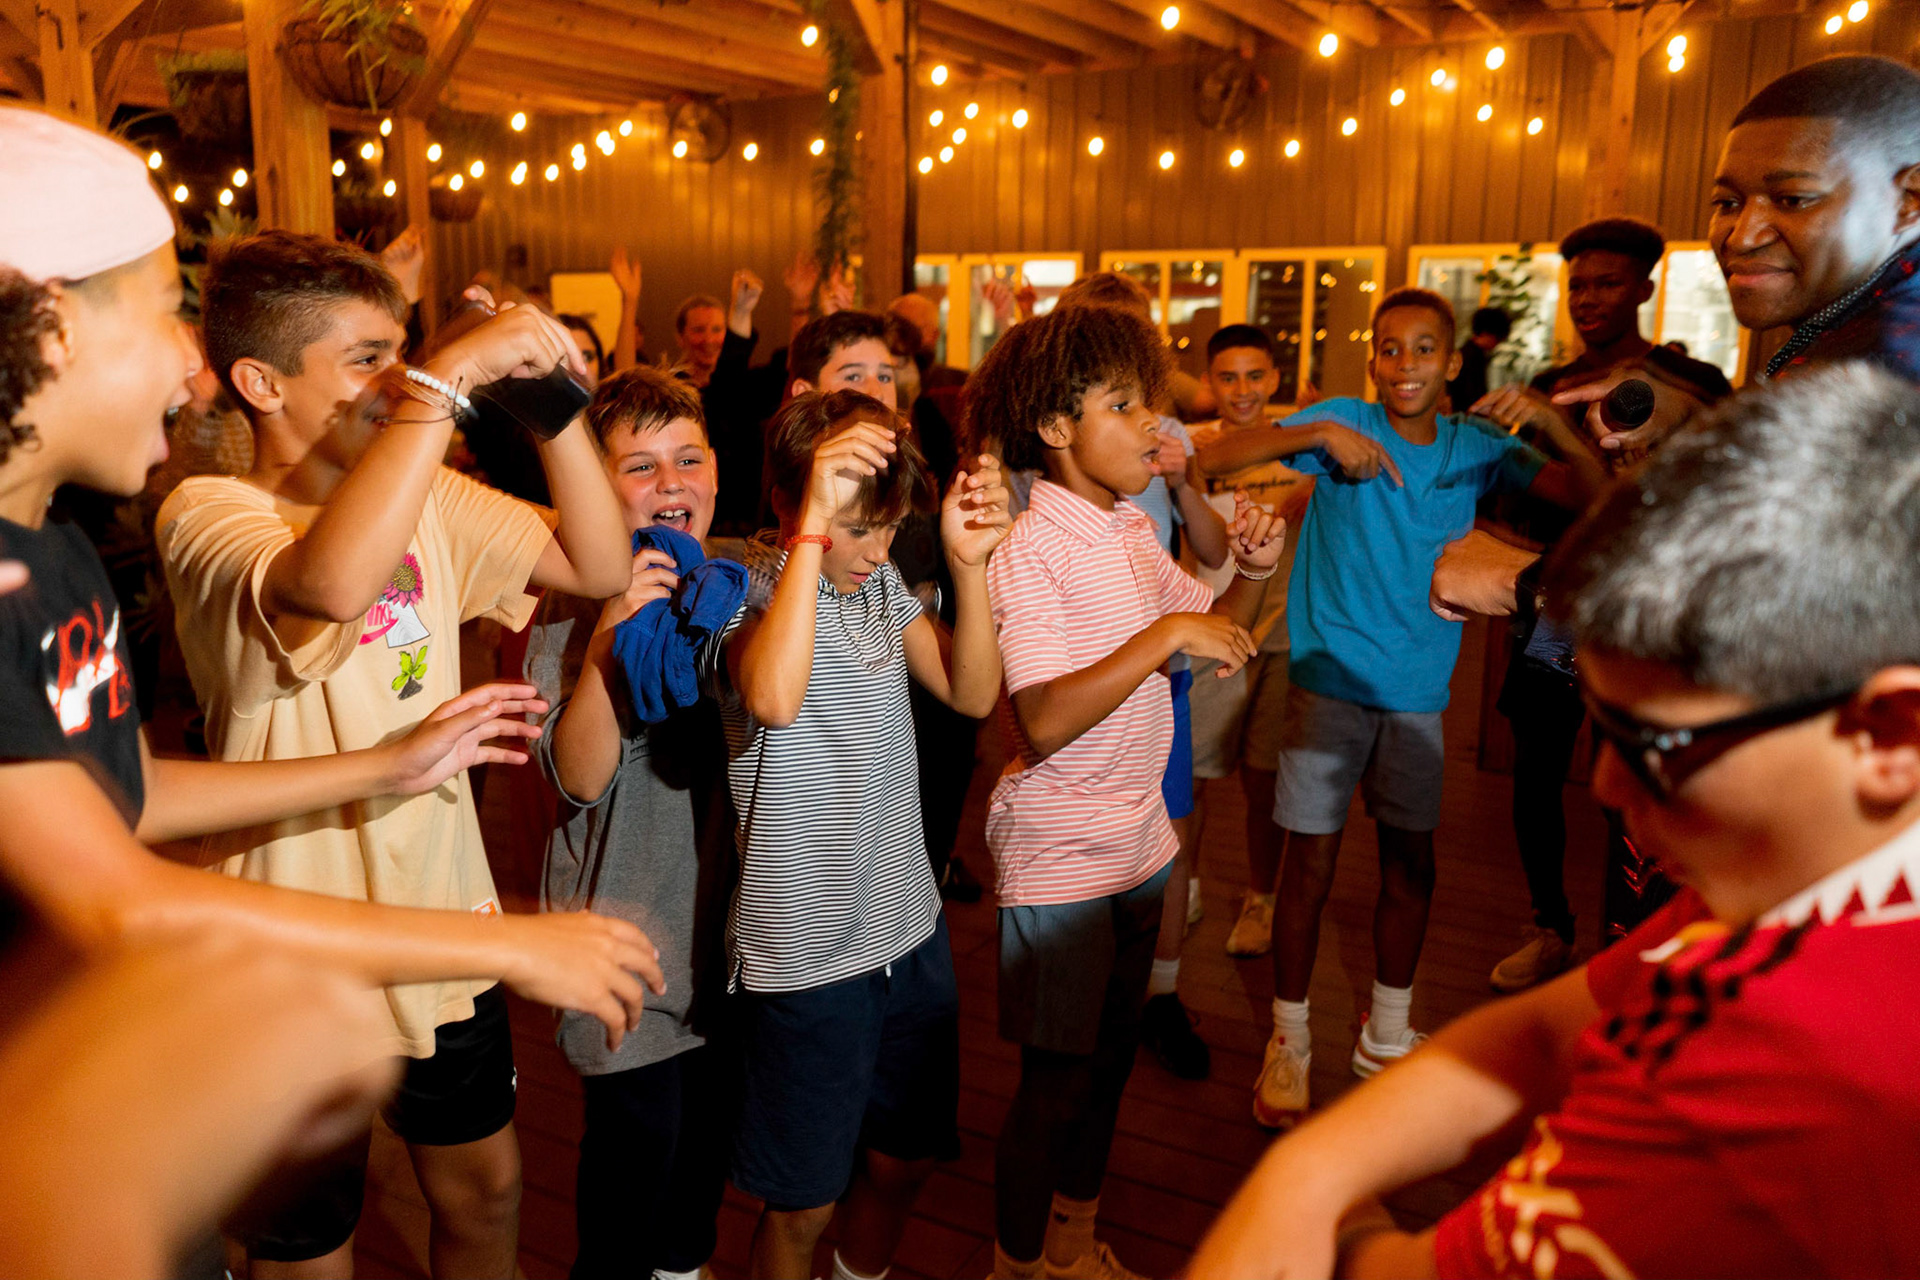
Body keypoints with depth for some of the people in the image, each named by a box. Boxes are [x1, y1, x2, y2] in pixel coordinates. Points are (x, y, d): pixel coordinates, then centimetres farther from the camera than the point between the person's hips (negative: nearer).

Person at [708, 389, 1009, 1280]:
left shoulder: (882, 583, 4)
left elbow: (973, 694, -2)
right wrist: (813, 527, -37)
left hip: (911, 930, 7)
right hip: (804, 953, -6)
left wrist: (967, 564, -14)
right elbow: (774, 697, -39)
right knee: (801, 1205, 11)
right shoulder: (739, 592, -17)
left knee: (902, 1160, 24)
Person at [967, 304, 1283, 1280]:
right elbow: (1042, 723, -28)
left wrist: (1251, 571, -3)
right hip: (1058, 859, -8)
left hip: (1139, 843, 8)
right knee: (1055, 1077, 6)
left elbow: (1212, 636, 15)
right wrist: (1167, 633, -28)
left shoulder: (1133, 531, 6)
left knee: (1110, 1055, 20)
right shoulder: (1029, 549, -19)